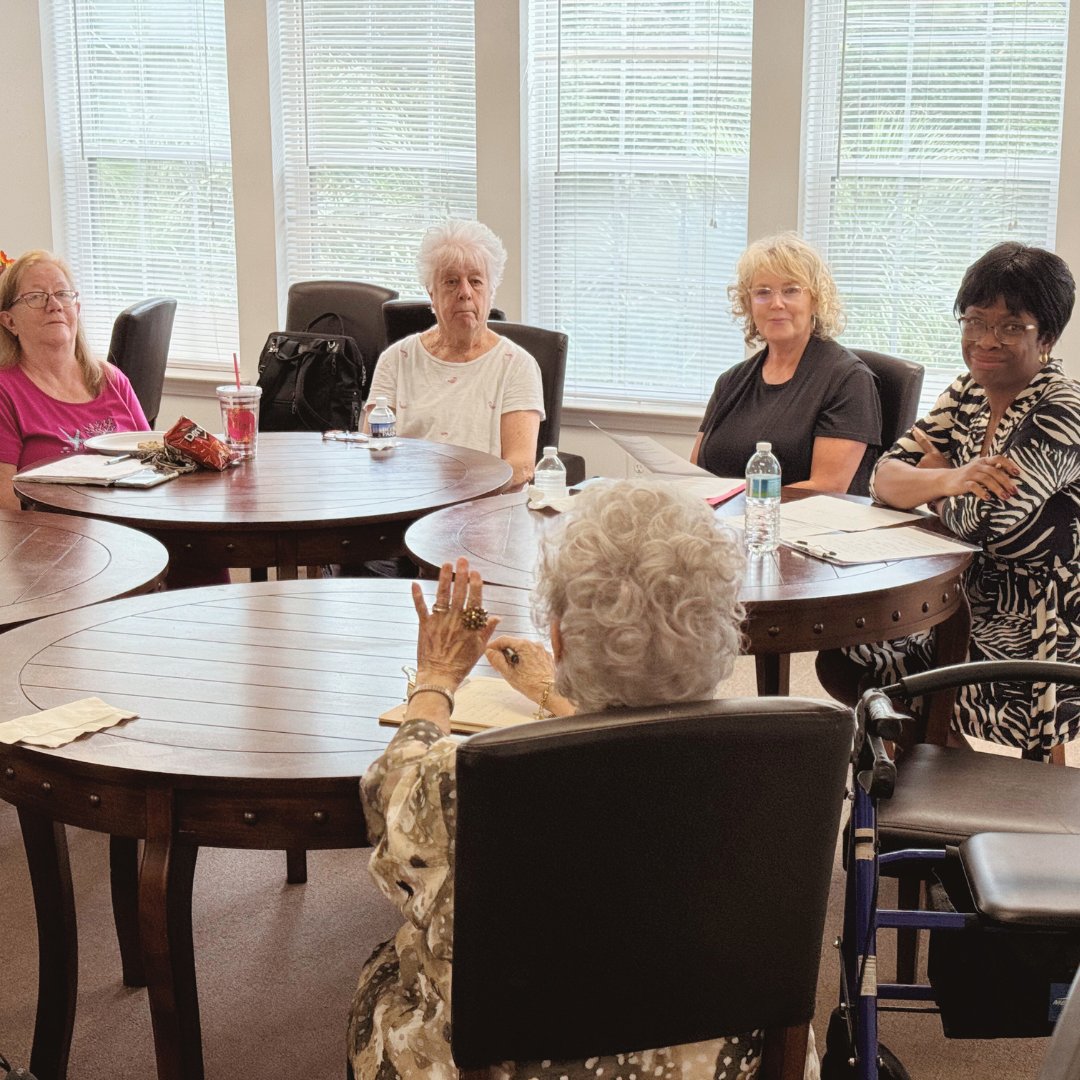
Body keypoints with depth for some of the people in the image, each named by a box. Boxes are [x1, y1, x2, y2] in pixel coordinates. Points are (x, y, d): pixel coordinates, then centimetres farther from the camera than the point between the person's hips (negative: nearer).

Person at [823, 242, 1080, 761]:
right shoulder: (969, 394, 5)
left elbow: (984, 523, -29)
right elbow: (885, 477, -2)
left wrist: (933, 476, -7)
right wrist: (949, 480, -24)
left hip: (1031, 648, -8)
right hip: (973, 613, 8)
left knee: (856, 668, -10)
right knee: (837, 657, 5)